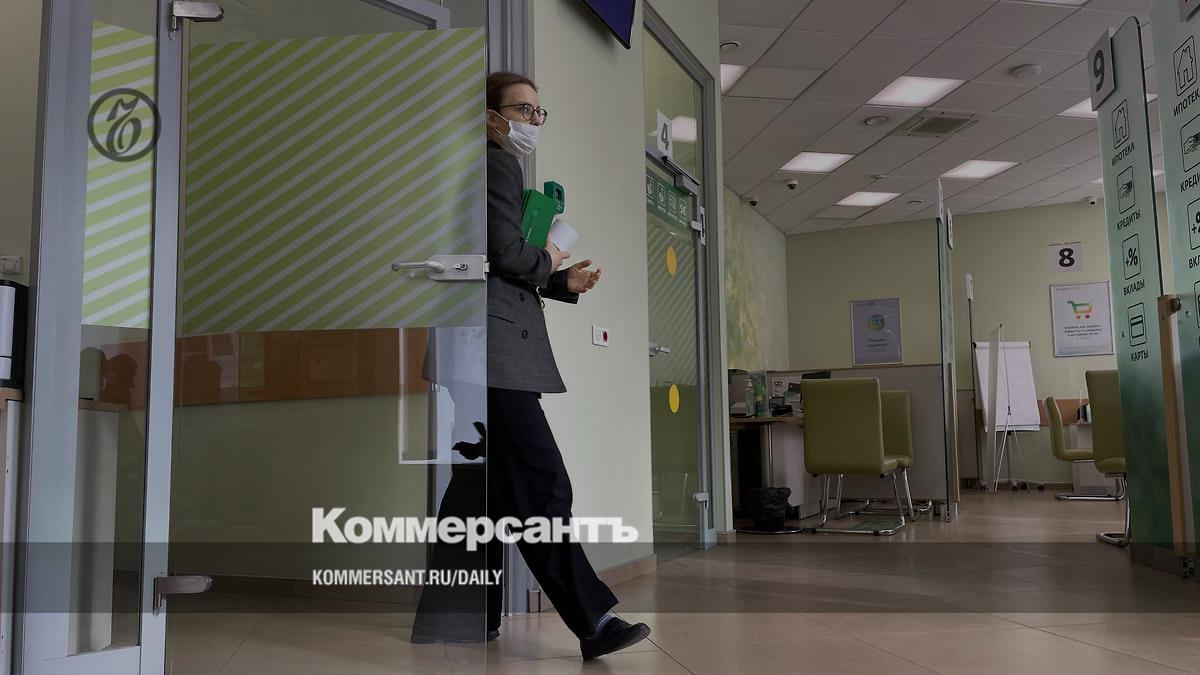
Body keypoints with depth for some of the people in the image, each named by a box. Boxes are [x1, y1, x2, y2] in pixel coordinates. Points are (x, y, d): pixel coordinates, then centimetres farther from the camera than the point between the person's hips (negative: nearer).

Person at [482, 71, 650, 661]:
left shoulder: (502, 168, 25)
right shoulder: (498, 165, -5)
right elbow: (507, 252, -17)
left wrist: (564, 284, 12)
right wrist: (548, 259, 1)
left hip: (497, 356, 11)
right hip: (497, 352, -11)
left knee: (504, 491, 13)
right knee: (544, 486, -12)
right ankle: (592, 621, -9)